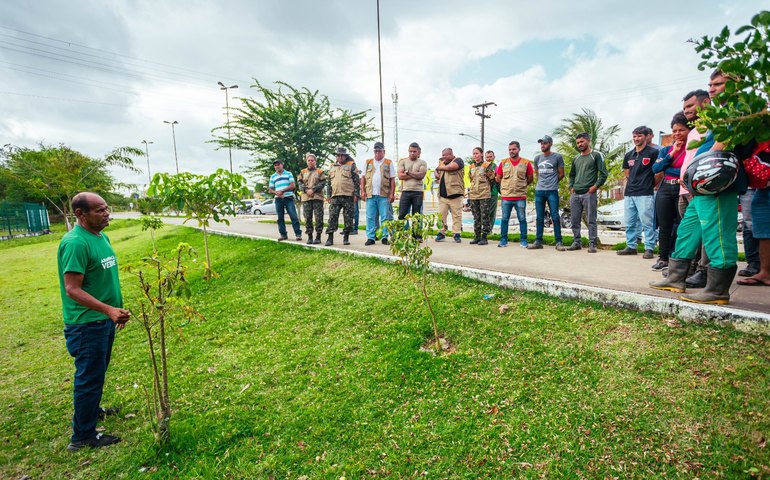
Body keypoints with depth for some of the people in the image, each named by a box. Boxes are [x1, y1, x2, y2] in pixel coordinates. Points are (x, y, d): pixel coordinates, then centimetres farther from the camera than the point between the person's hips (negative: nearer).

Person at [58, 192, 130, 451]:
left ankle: (90, 409, 46)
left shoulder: (102, 237, 5)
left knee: (97, 372, 25)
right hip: (87, 323, -8)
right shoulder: (75, 243, -23)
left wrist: (117, 309, 18)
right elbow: (72, 289, -25)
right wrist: (109, 310, -33)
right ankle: (82, 436, 20)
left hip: (105, 319, 9)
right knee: (89, 377, 4)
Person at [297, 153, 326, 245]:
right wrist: (306, 190, -10)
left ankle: (318, 236, 2)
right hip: (305, 197, 3)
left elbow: (323, 183, -3)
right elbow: (300, 184, 8)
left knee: (319, 217, -4)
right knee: (307, 218, 3)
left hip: (317, 197, -2)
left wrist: (313, 189, -13)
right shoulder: (303, 172, 15)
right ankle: (309, 236, 10)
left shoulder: (320, 172, 7)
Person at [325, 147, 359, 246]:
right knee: (332, 217, -2)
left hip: (348, 196, -3)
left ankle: (346, 237, 11)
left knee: (348, 217, 1)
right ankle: (330, 238, 2)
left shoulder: (351, 165, 6)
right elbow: (329, 183, 21)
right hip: (335, 196, 3)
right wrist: (328, 195, 13)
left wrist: (356, 193, -5)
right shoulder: (332, 167, 19)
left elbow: (356, 181, 2)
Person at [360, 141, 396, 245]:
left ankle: (385, 237, 7)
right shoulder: (368, 162, 15)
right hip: (370, 194, 2)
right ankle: (371, 237, 7)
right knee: (370, 217, 2)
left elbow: (392, 180, 5)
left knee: (385, 217, 0)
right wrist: (363, 191, 3)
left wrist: (392, 194, -4)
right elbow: (363, 178, 14)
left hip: (384, 195, -2)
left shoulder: (389, 163, 9)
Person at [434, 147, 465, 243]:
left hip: (455, 194, -6)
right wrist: (437, 175, 8)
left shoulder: (458, 160, 0)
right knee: (441, 215, 2)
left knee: (456, 215, -3)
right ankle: (441, 233, 7)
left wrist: (440, 167, 2)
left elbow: (450, 167, -17)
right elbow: (436, 172, 32)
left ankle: (456, 234, 2)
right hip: (442, 194, 6)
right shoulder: (442, 162, 22)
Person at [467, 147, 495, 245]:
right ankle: (477, 236, 15)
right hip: (473, 195, 6)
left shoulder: (487, 165, -3)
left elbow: (491, 179, 2)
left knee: (485, 216, -3)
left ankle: (484, 237, 1)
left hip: (484, 195, -5)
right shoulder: (471, 167, 13)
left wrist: (485, 188, 10)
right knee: (476, 217, 9)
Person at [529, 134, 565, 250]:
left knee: (555, 217, -4)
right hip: (539, 191, 4)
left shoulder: (557, 157, 0)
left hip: (552, 191, -4)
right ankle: (538, 241, 12)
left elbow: (561, 174, 5)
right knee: (539, 218, 7)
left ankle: (558, 242, 1)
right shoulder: (537, 158, 13)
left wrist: (552, 183, 11)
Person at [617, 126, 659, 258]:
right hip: (629, 194, 6)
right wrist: (633, 183, 15)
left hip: (645, 194, -6)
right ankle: (631, 247, 19)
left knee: (647, 222, -5)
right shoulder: (629, 155, 14)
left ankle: (649, 249, 0)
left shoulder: (653, 152, -3)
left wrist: (652, 185, 3)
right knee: (629, 223, 10)